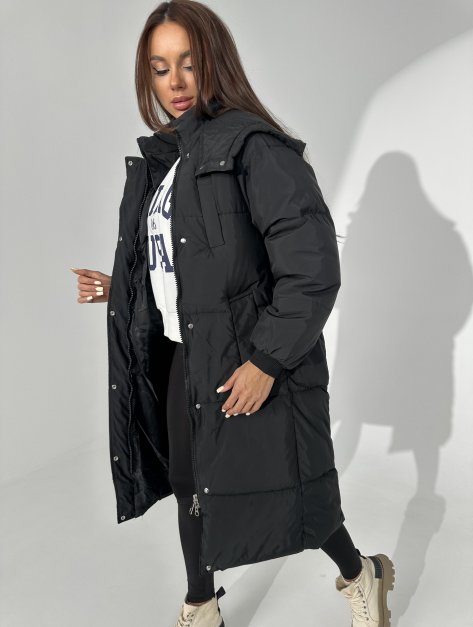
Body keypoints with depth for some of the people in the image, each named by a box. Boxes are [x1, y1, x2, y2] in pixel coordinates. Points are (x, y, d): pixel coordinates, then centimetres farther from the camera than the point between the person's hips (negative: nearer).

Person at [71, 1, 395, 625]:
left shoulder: (254, 147, -15)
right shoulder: (160, 162, 10)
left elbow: (312, 269, -21)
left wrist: (268, 360, -21)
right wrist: (121, 290, 14)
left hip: (252, 364, -7)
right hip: (183, 359, 7)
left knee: (279, 489, 6)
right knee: (190, 488, 17)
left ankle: (361, 575, 39)